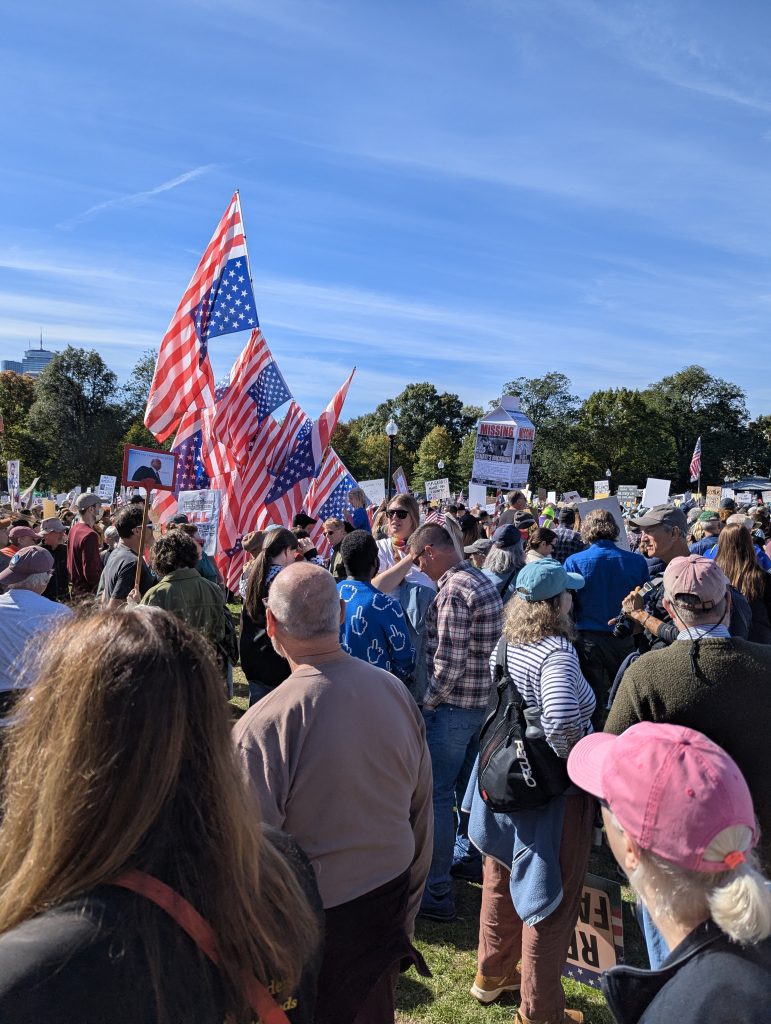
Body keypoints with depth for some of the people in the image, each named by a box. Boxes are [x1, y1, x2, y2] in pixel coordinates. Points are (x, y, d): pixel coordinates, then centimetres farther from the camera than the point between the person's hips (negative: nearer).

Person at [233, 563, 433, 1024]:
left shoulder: (261, 729, -28)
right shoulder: (397, 692, -10)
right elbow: (422, 815, 1)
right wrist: (406, 914, 16)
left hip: (313, 919, -4)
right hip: (387, 908, 5)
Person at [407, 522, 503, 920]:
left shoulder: (453, 591, -21)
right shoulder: (483, 581, 9)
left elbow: (448, 662, -24)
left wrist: (426, 704, -13)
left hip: (453, 707, -10)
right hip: (483, 702, 10)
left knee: (436, 795, -1)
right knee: (467, 786, 24)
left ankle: (437, 893, 6)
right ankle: (469, 854, 41)